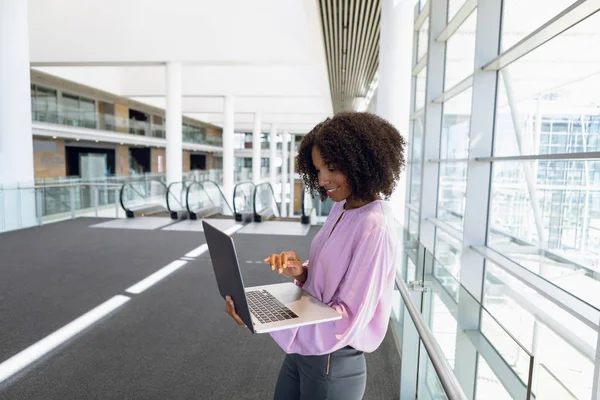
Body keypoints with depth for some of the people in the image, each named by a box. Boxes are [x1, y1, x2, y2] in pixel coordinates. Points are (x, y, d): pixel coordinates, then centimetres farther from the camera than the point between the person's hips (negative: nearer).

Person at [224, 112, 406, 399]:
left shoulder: (376, 228, -25)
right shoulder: (342, 207, 1)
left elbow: (347, 322, -25)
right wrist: (301, 272, -11)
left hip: (333, 363, -7)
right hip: (304, 347, 7)